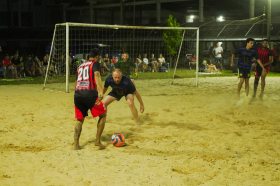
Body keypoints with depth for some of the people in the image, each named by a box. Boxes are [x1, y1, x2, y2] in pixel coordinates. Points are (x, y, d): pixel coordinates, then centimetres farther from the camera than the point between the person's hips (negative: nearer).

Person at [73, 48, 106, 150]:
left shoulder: (80, 66, 24)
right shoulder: (95, 64, 6)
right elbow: (96, 75, -14)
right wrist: (100, 91, -26)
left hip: (77, 94, 6)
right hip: (89, 93, -6)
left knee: (80, 120, 19)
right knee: (103, 115, 13)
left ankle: (76, 144, 10)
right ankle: (97, 141, 7)